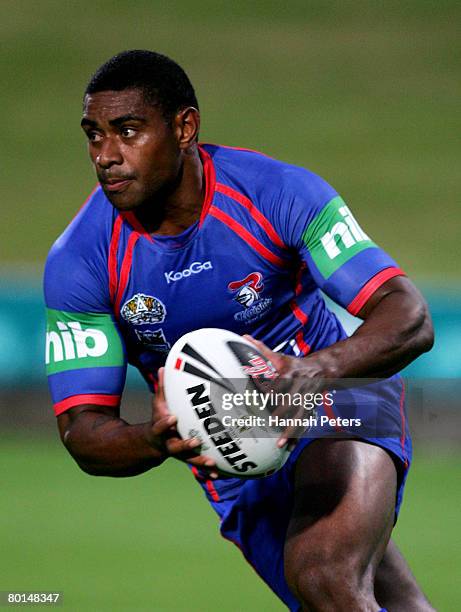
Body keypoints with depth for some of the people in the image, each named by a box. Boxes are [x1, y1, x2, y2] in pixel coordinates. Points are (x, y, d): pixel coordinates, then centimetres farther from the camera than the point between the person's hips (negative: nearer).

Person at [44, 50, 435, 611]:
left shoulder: (279, 193, -21)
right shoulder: (77, 263, -15)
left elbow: (410, 318, -27)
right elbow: (81, 429, -16)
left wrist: (314, 369, -48)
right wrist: (155, 440, -40)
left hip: (338, 401, -3)